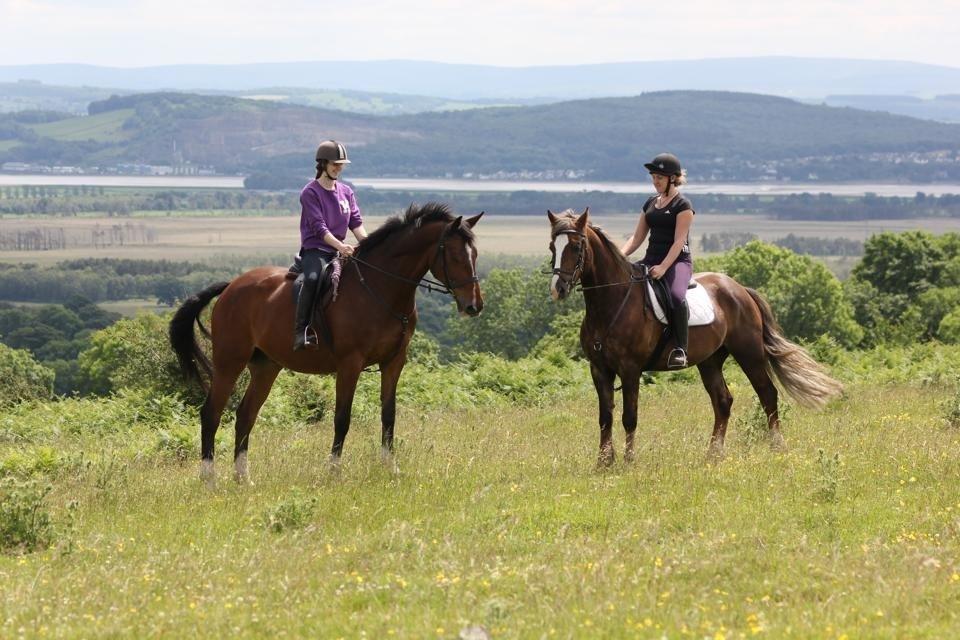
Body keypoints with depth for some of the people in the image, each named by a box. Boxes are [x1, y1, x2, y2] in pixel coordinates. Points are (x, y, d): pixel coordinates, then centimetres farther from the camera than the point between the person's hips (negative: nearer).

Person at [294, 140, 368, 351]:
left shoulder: (346, 192, 15)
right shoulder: (310, 192, -5)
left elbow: (356, 223, 9)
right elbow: (319, 227, -15)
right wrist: (340, 246, -28)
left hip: (339, 251, 7)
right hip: (315, 249, -7)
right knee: (313, 278, -36)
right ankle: (301, 332, -37)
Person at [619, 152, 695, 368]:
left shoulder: (683, 205, -5)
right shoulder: (650, 204, 16)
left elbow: (679, 241, -14)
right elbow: (637, 237, 16)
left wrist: (663, 267, -26)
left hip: (677, 261, -7)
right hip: (651, 260, 7)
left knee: (676, 296, -37)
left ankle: (680, 349, -29)